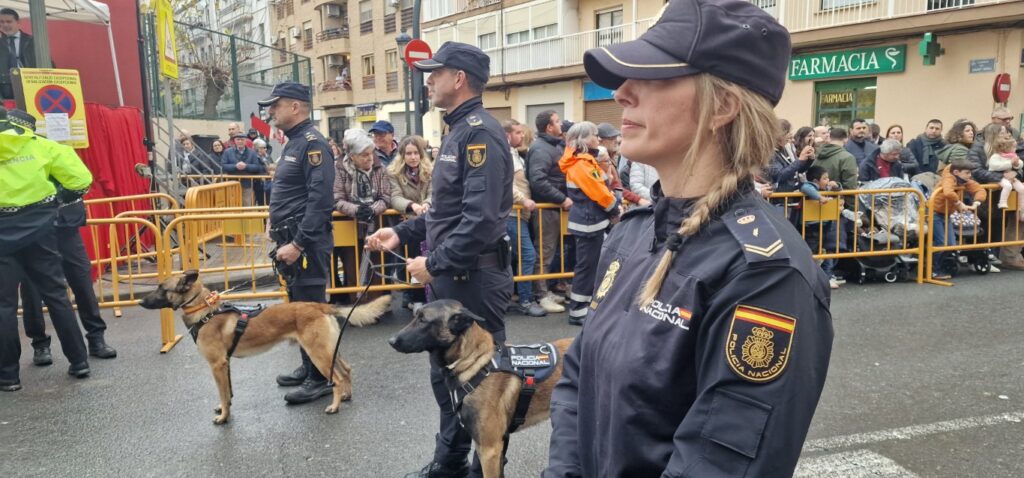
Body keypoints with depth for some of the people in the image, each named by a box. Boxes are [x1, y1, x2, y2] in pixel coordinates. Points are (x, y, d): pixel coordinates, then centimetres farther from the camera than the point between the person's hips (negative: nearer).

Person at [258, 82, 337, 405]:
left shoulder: (312, 143, -15)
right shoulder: (294, 143, 16)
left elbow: (321, 200, -23)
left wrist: (299, 243, -24)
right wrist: (283, 239, 18)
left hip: (307, 244, -10)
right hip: (291, 240, 10)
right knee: (298, 306, 17)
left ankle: (321, 378, 7)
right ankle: (308, 368, 29)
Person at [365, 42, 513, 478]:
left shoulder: (480, 132, -17)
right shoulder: (458, 131, 15)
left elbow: (481, 218, -26)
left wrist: (435, 264, -19)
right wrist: (403, 233, 15)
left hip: (474, 277, -10)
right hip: (450, 276, 10)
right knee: (446, 371, 18)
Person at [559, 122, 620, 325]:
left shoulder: (587, 160, 14)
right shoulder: (581, 164, -18)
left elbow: (602, 188, 16)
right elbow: (599, 194, -19)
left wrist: (616, 202, 1)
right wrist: (616, 207, -5)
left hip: (592, 219, 10)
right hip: (589, 221, -10)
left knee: (591, 264, 15)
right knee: (587, 265, -4)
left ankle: (585, 305, 24)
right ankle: (577, 311, 4)